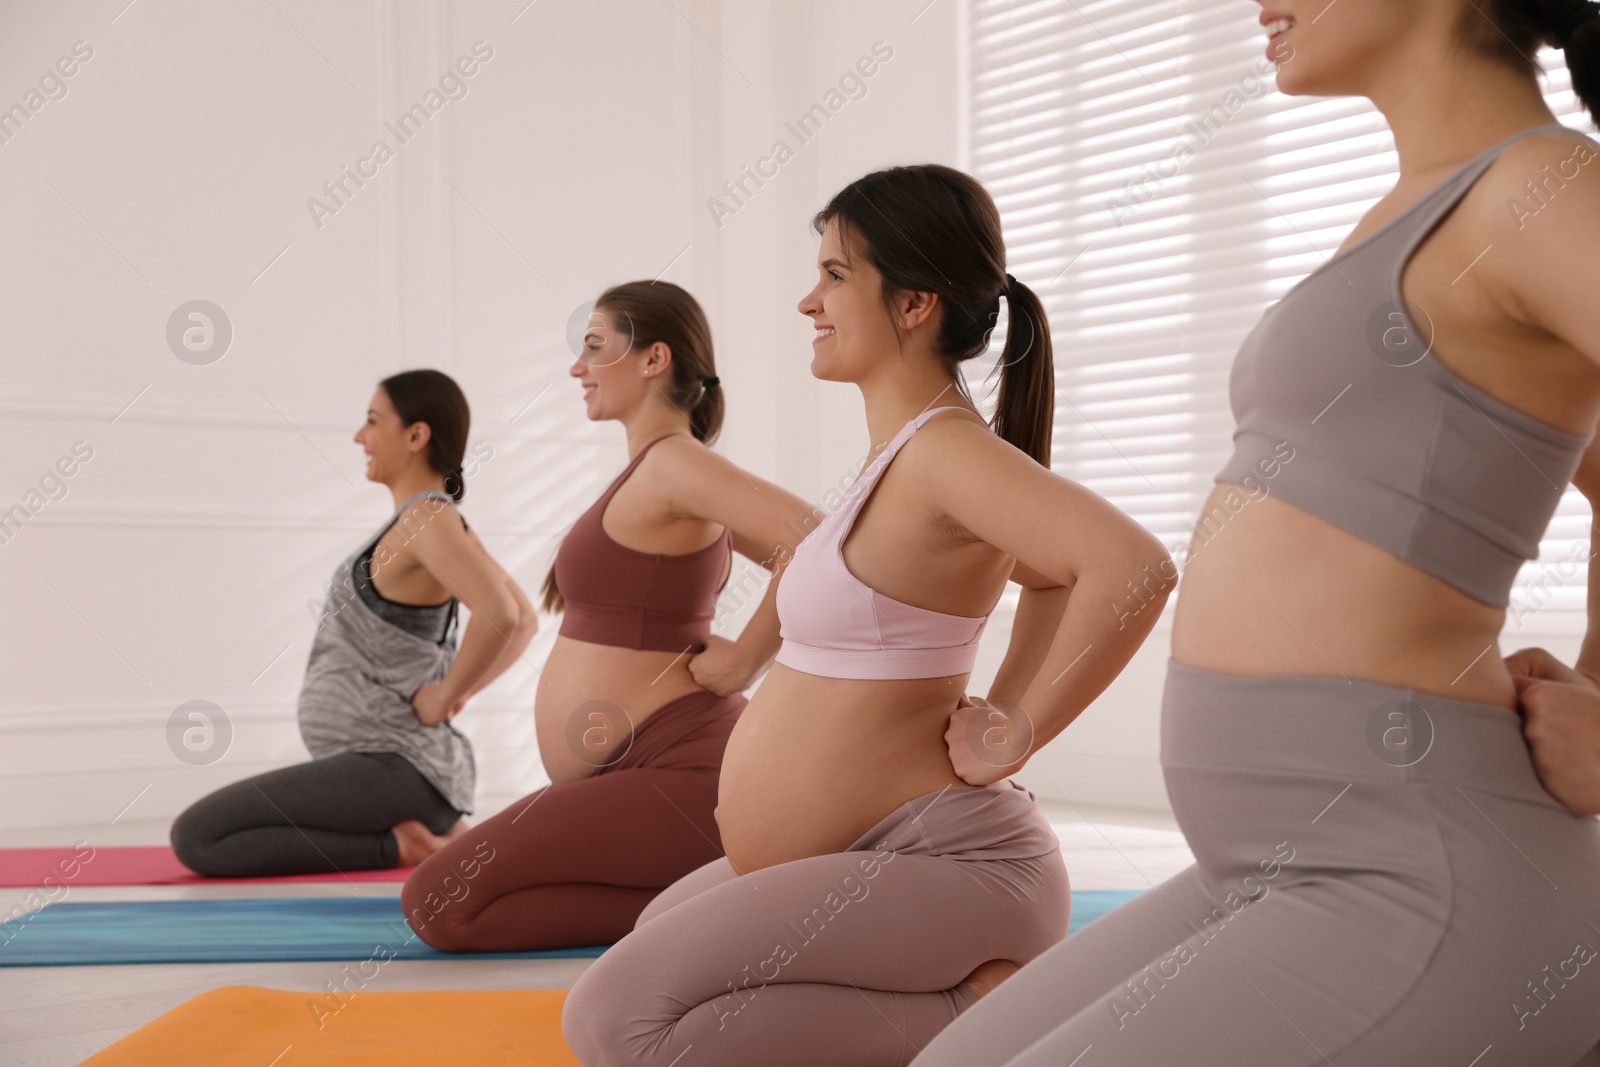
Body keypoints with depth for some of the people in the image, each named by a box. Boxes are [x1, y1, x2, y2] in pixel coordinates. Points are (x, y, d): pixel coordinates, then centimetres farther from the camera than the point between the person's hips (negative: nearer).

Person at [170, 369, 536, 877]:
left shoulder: (427, 517, -17)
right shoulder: (436, 517, 12)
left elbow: (502, 615, -34)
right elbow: (525, 621, 20)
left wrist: (445, 698, -21)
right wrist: (461, 693, 9)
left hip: (392, 768, -11)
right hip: (398, 763, 11)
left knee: (196, 836, -16)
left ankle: (396, 846, -11)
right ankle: (433, 831, 15)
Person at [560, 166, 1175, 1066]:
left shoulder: (946, 448, -18)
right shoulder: (912, 449, 11)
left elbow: (1133, 565, -34)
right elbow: (1052, 573, 26)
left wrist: (1019, 734, -24)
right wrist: (1004, 696, 11)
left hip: (952, 860, -11)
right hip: (875, 853, 11)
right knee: (659, 932, 31)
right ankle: (960, 985, 16)